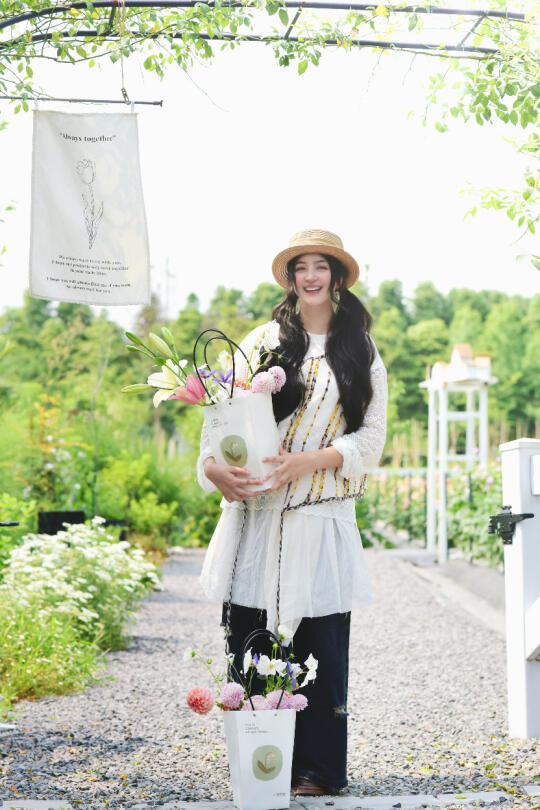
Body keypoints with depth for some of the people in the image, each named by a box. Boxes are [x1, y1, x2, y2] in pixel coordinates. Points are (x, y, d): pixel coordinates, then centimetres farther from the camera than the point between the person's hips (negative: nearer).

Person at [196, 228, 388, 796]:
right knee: (248, 647, 1)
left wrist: (305, 462, -12)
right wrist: (213, 467, -16)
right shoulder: (262, 342, 10)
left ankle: (318, 771, 15)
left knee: (322, 649, 1)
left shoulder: (362, 355, 10)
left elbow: (370, 441, 4)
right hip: (256, 517, 1)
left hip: (323, 520, 0)